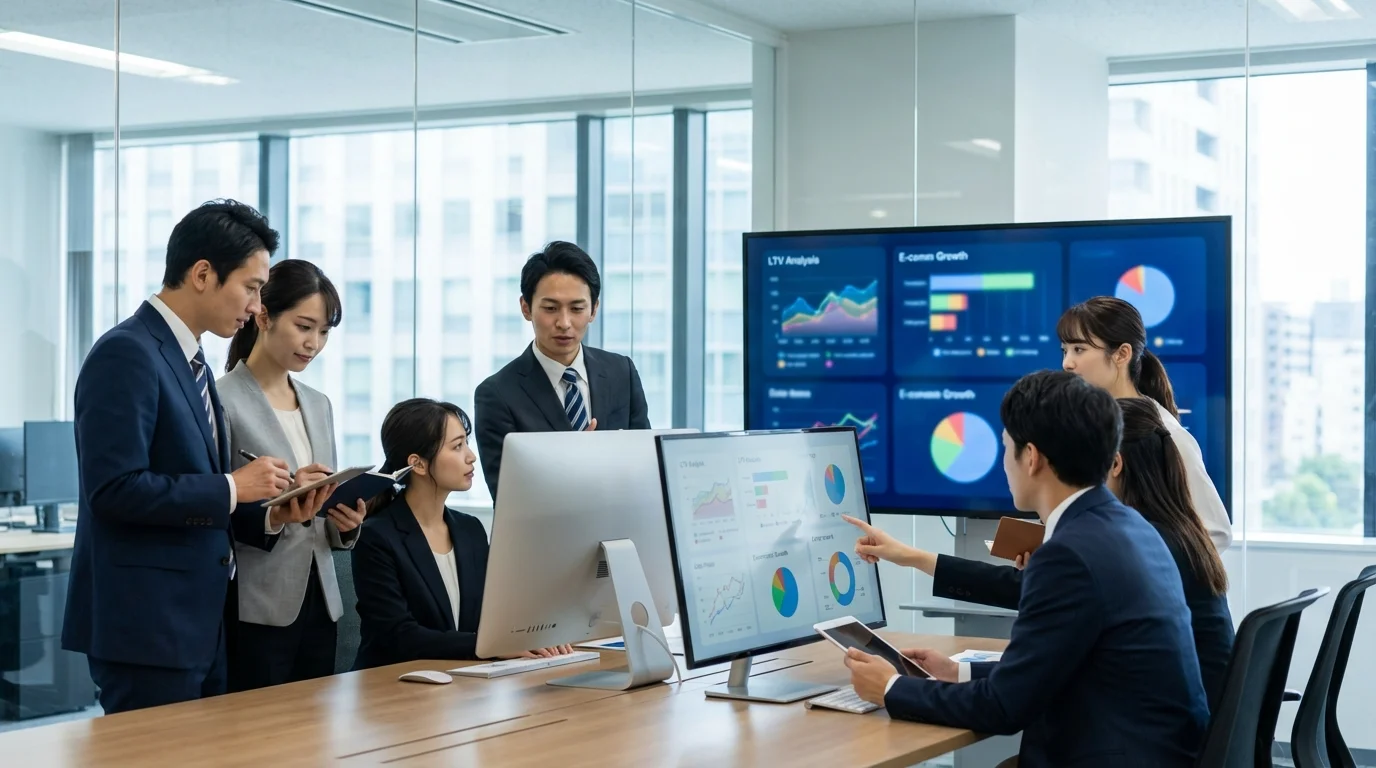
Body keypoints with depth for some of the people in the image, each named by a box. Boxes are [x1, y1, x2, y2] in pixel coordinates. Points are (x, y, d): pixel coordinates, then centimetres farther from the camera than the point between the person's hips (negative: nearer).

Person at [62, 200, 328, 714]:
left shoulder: (189, 361, 16)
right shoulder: (126, 354, -13)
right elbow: (115, 488, -22)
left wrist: (268, 516, 4)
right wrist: (232, 487, -16)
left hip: (201, 623, 9)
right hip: (146, 625, -9)